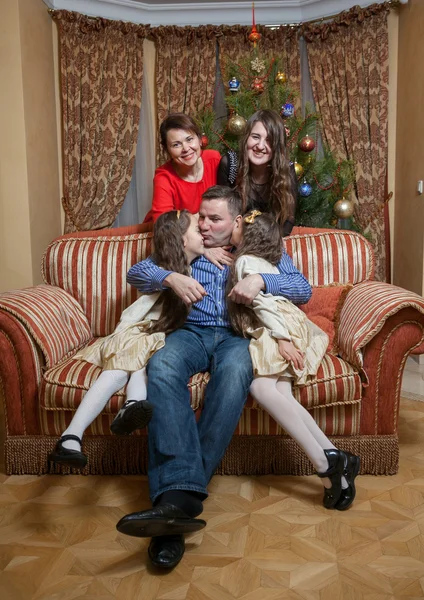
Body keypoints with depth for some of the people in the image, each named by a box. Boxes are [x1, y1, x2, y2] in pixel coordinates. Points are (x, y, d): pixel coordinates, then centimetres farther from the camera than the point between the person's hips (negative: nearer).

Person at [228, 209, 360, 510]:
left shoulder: (245, 261, 4)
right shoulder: (263, 263, 33)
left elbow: (262, 301, -10)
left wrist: (281, 339, -20)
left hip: (279, 330, -9)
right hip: (279, 333, 9)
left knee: (262, 386, -28)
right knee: (281, 394, -14)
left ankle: (325, 463, -34)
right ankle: (337, 469, -25)